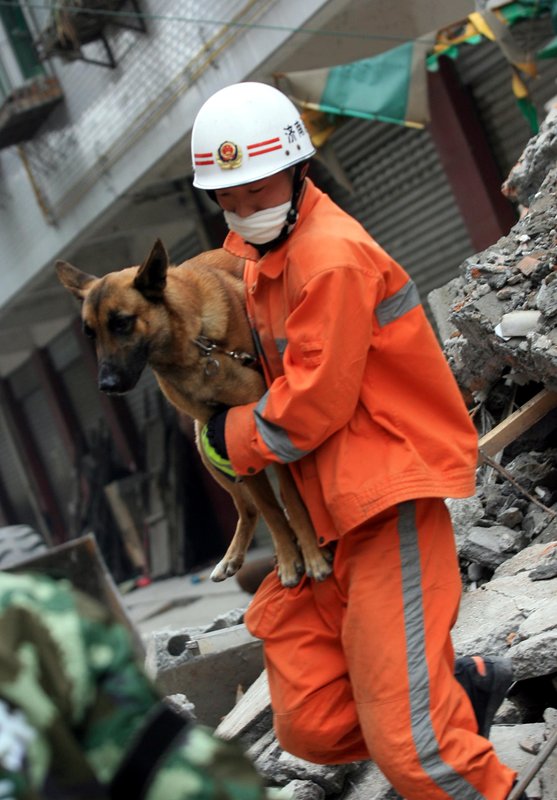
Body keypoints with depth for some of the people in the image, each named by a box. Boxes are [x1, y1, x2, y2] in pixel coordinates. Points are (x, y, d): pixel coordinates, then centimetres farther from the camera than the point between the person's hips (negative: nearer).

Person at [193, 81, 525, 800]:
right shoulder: (250, 246, 11)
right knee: (311, 725, 8)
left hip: (388, 493, -9)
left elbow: (310, 409, -18)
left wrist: (227, 438, -2)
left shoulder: (332, 258, -18)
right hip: (322, 505, 9)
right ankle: (463, 690, 28)